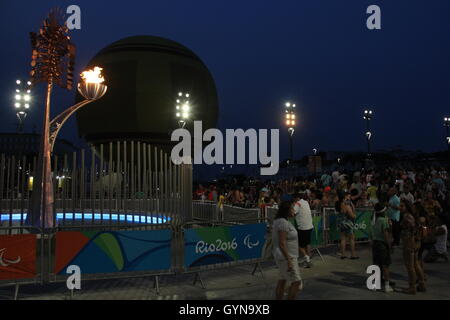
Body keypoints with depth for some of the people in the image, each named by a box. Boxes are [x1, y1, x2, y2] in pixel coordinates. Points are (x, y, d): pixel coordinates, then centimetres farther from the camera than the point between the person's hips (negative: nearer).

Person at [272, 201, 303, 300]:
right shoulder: (283, 223, -21)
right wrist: (289, 261, -25)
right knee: (296, 282, -4)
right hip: (286, 257, -10)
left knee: (282, 281, 13)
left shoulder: (279, 221, 10)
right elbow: (282, 244, -26)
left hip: (283, 257, 10)